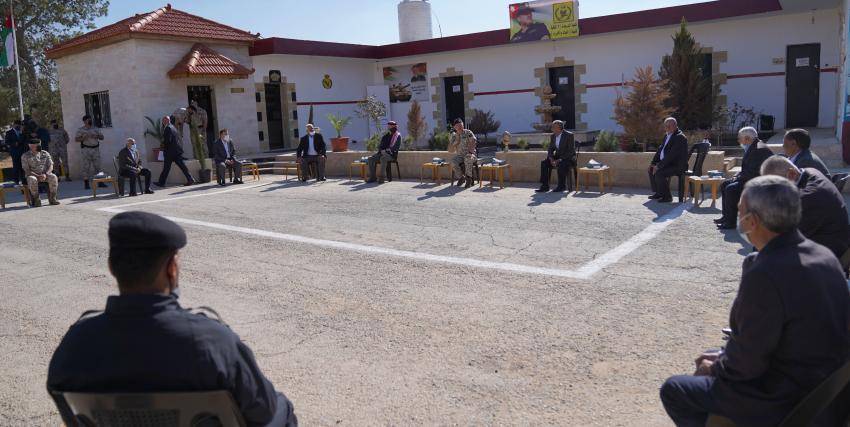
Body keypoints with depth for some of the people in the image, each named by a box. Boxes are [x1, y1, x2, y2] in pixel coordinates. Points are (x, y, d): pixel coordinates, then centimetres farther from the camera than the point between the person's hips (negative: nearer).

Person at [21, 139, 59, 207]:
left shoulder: (45, 154, 10)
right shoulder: (25, 156, 1)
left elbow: (51, 166, 2)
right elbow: (27, 171, -6)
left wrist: (45, 174, -19)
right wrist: (38, 176, -22)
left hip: (45, 175, 2)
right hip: (33, 175, -2)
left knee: (53, 177, -31)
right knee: (32, 180, -38)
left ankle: (52, 198, -20)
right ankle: (36, 200, -24)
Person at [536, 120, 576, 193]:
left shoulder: (569, 135, -14)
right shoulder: (553, 136, 5)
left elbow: (571, 151, -19)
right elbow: (550, 149, 9)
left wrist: (560, 160, -26)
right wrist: (551, 159, -12)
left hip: (569, 158, -6)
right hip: (557, 157, 6)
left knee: (561, 164, -36)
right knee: (544, 163, -15)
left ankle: (562, 186, -20)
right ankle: (545, 186, -16)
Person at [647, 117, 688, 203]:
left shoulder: (680, 137, -20)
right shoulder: (667, 135, 11)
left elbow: (671, 155, -26)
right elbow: (660, 149, 16)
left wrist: (659, 166, -24)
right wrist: (653, 163, 4)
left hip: (678, 166, -10)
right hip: (669, 163, 10)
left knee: (659, 173, -27)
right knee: (651, 169, 10)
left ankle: (667, 196, -14)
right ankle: (657, 193, 16)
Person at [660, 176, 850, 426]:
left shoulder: (764, 274, -29)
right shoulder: (823, 255, -1)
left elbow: (747, 364, -22)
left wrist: (714, 368, -2)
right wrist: (724, 357, 11)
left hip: (785, 405, -8)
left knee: (673, 390, 4)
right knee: (715, 357, 25)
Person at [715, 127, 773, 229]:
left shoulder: (760, 149, -21)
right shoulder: (750, 148, 11)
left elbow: (753, 172, -26)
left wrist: (738, 178, -16)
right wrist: (737, 176, 4)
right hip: (749, 178, 11)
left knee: (731, 188, -24)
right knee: (724, 184, 10)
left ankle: (730, 222, -17)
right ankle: (726, 215, 13)